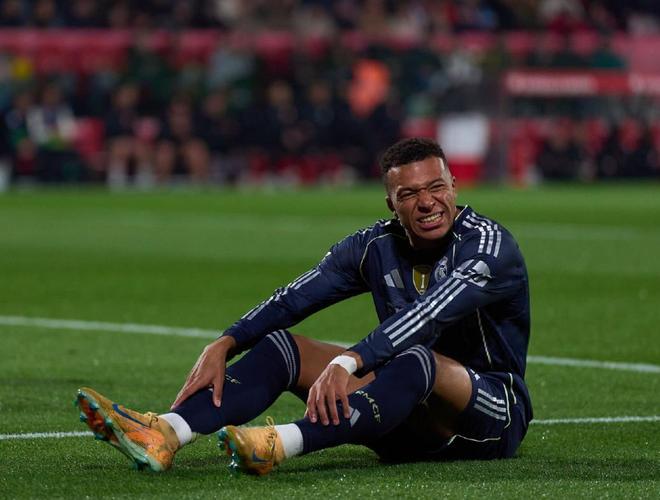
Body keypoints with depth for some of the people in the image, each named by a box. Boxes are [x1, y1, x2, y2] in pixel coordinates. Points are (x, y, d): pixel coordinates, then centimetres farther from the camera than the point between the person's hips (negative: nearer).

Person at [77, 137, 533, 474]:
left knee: (417, 360, -39)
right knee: (279, 344, -8)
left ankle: (282, 444, -58)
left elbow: (428, 316, -33)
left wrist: (348, 362, -46)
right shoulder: (375, 247, 3)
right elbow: (294, 298, -7)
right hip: (409, 422, 6)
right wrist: (223, 346, -23)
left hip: (493, 418, -6)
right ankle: (165, 434, -33)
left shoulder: (488, 244, -16)